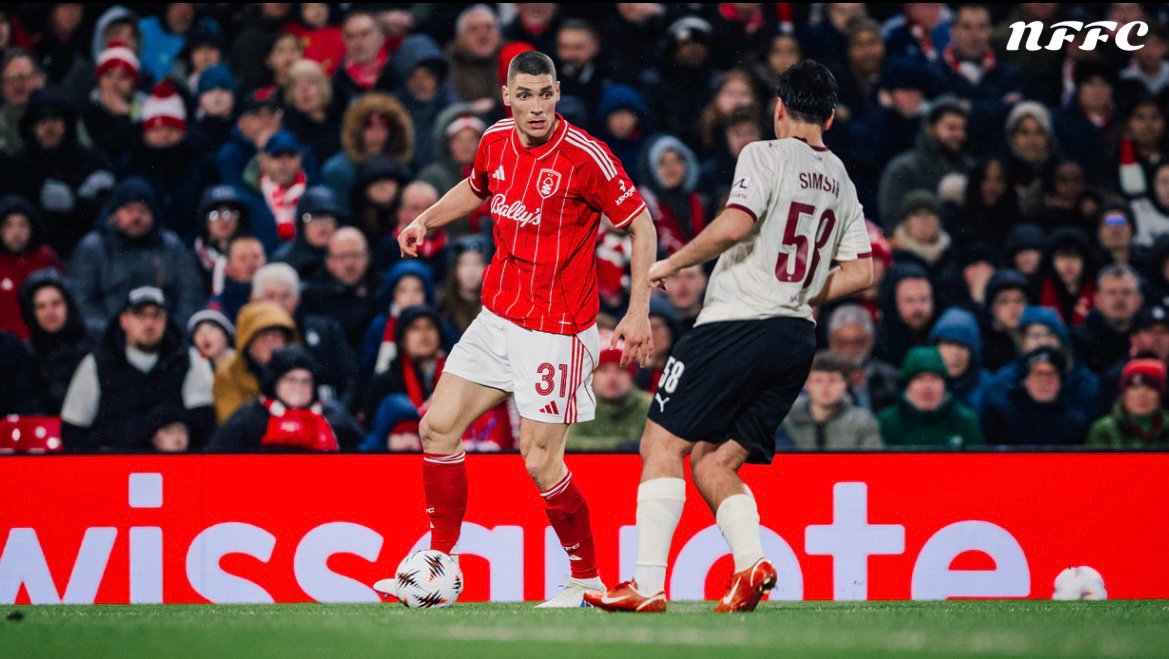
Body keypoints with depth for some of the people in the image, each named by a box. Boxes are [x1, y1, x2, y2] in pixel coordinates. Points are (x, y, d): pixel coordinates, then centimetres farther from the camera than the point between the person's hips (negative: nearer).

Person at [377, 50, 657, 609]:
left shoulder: (585, 156, -17)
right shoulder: (496, 142, 3)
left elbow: (641, 226, -11)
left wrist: (639, 313, -16)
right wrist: (426, 220, 13)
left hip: (556, 332, -7)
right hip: (497, 317, 7)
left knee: (541, 463, -8)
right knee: (438, 427, 3)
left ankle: (588, 580, 9)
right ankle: (440, 563, 14)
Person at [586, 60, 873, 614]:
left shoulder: (765, 155, -4)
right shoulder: (841, 182, 16)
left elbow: (734, 225, -19)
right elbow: (861, 272, 15)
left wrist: (671, 263, -7)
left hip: (737, 321, -7)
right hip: (797, 338, 7)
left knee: (662, 445, -1)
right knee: (712, 463, 12)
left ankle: (648, 584, -9)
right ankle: (751, 561, -11)